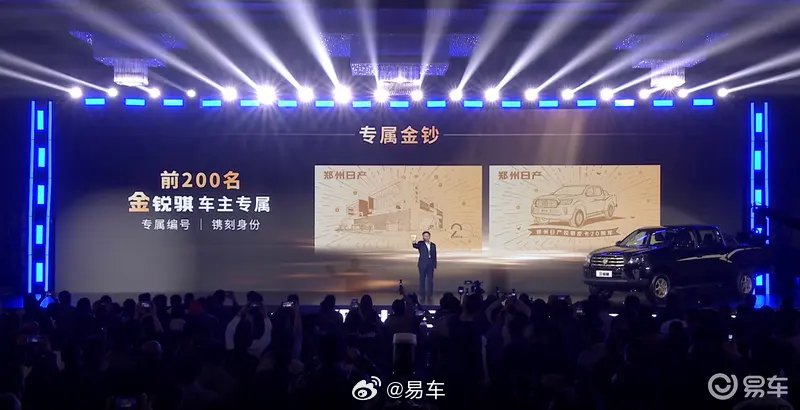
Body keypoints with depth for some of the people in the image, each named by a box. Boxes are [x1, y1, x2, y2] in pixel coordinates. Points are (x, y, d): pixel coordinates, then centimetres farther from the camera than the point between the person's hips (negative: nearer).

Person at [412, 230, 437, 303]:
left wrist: (435, 266, 6)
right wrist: (414, 243, -46)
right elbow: (416, 246, -22)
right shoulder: (421, 244, 1)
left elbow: (434, 256, 11)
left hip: (430, 265, 3)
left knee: (430, 281, 5)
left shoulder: (433, 245, 10)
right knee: (422, 280, 2)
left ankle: (429, 296, 12)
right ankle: (422, 296, 8)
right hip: (422, 265, -2)